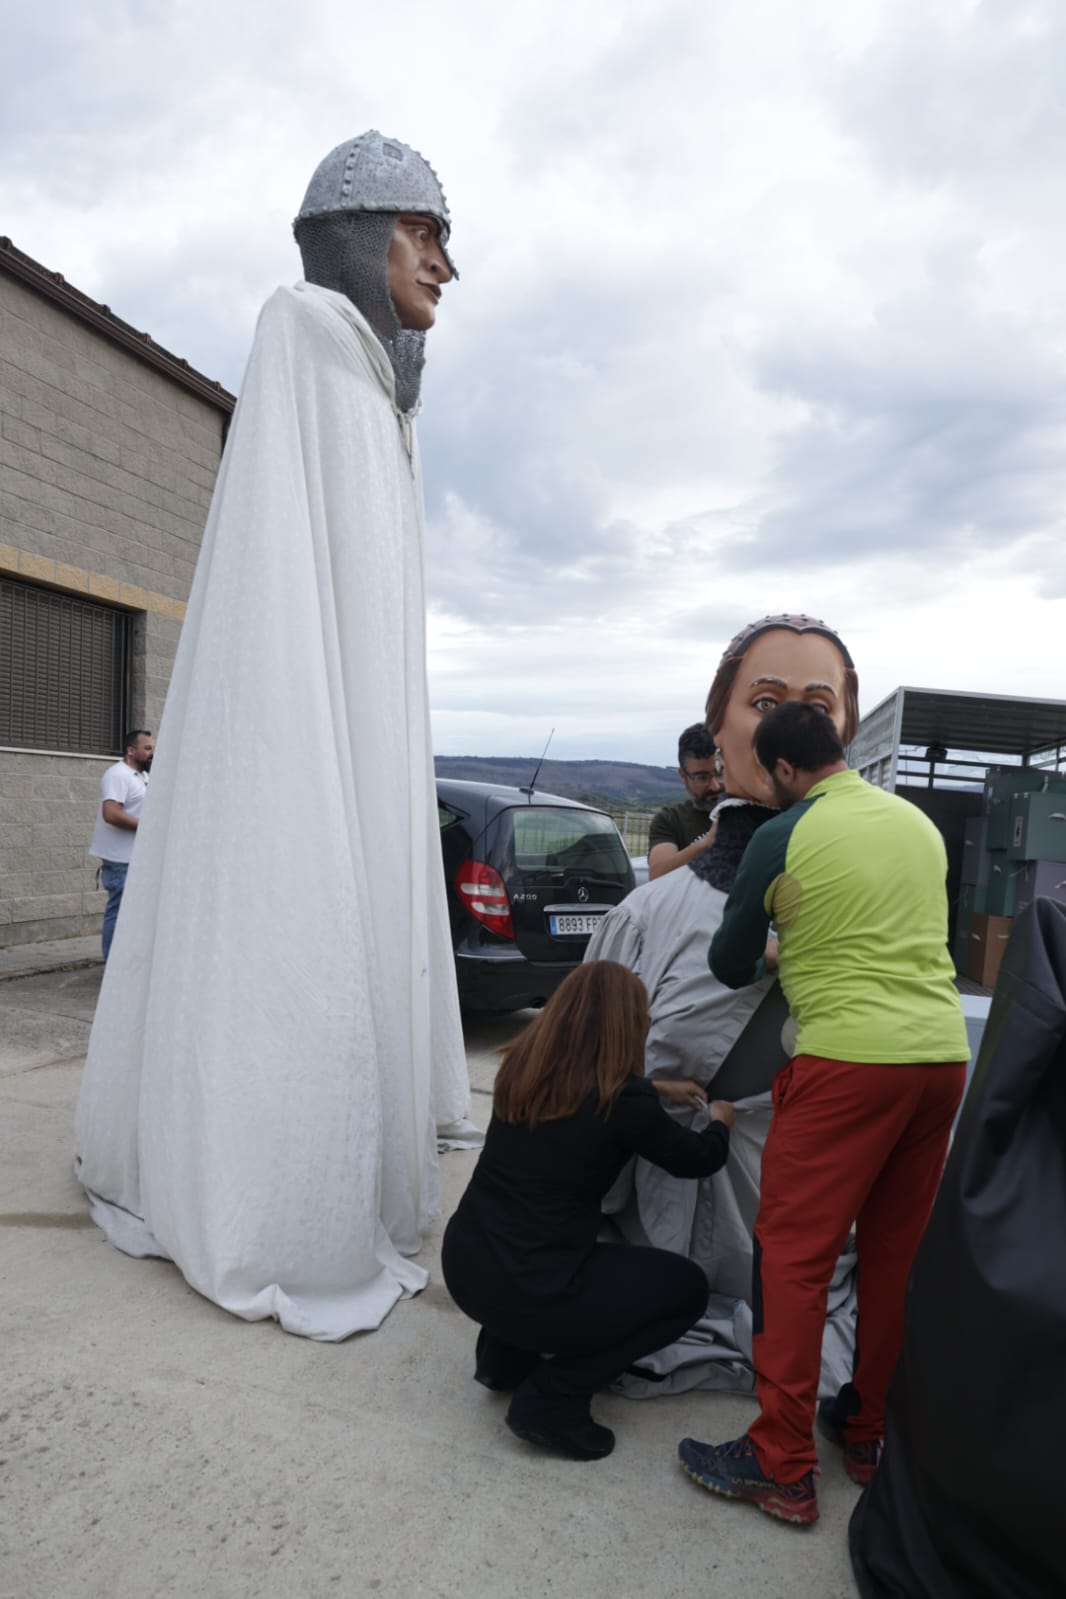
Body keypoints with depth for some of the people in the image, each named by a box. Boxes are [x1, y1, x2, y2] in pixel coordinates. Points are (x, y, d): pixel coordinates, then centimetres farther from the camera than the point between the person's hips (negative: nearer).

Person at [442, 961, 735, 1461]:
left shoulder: (522, 1069, 0)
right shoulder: (624, 1103, -16)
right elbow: (696, 1160, 4)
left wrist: (656, 1091, 31)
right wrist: (720, 1122, 25)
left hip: (463, 1264, 7)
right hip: (527, 1290, -7)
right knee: (686, 1286, 12)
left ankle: (503, 1354, 25)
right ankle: (549, 1399, 5)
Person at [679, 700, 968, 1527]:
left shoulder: (783, 838, -5)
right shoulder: (921, 823, 11)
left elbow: (729, 965, 5)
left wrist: (771, 951, 26)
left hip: (848, 1059, -7)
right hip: (943, 1054, 7)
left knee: (794, 1256, 4)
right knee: (897, 1253, 17)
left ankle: (783, 1467, 12)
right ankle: (870, 1431, 32)